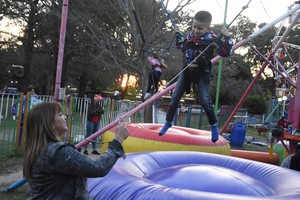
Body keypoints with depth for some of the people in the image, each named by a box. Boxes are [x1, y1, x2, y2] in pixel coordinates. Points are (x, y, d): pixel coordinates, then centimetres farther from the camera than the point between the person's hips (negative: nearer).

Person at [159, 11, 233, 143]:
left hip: (202, 74, -5)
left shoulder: (212, 39, -14)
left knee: (205, 101, -13)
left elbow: (225, 53, -17)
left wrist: (227, 37, -26)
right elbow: (182, 47, 21)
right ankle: (168, 122, 23)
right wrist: (177, 34, 15)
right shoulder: (190, 35, 2)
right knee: (175, 98, 6)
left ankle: (214, 126, 10)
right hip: (187, 71, 5)